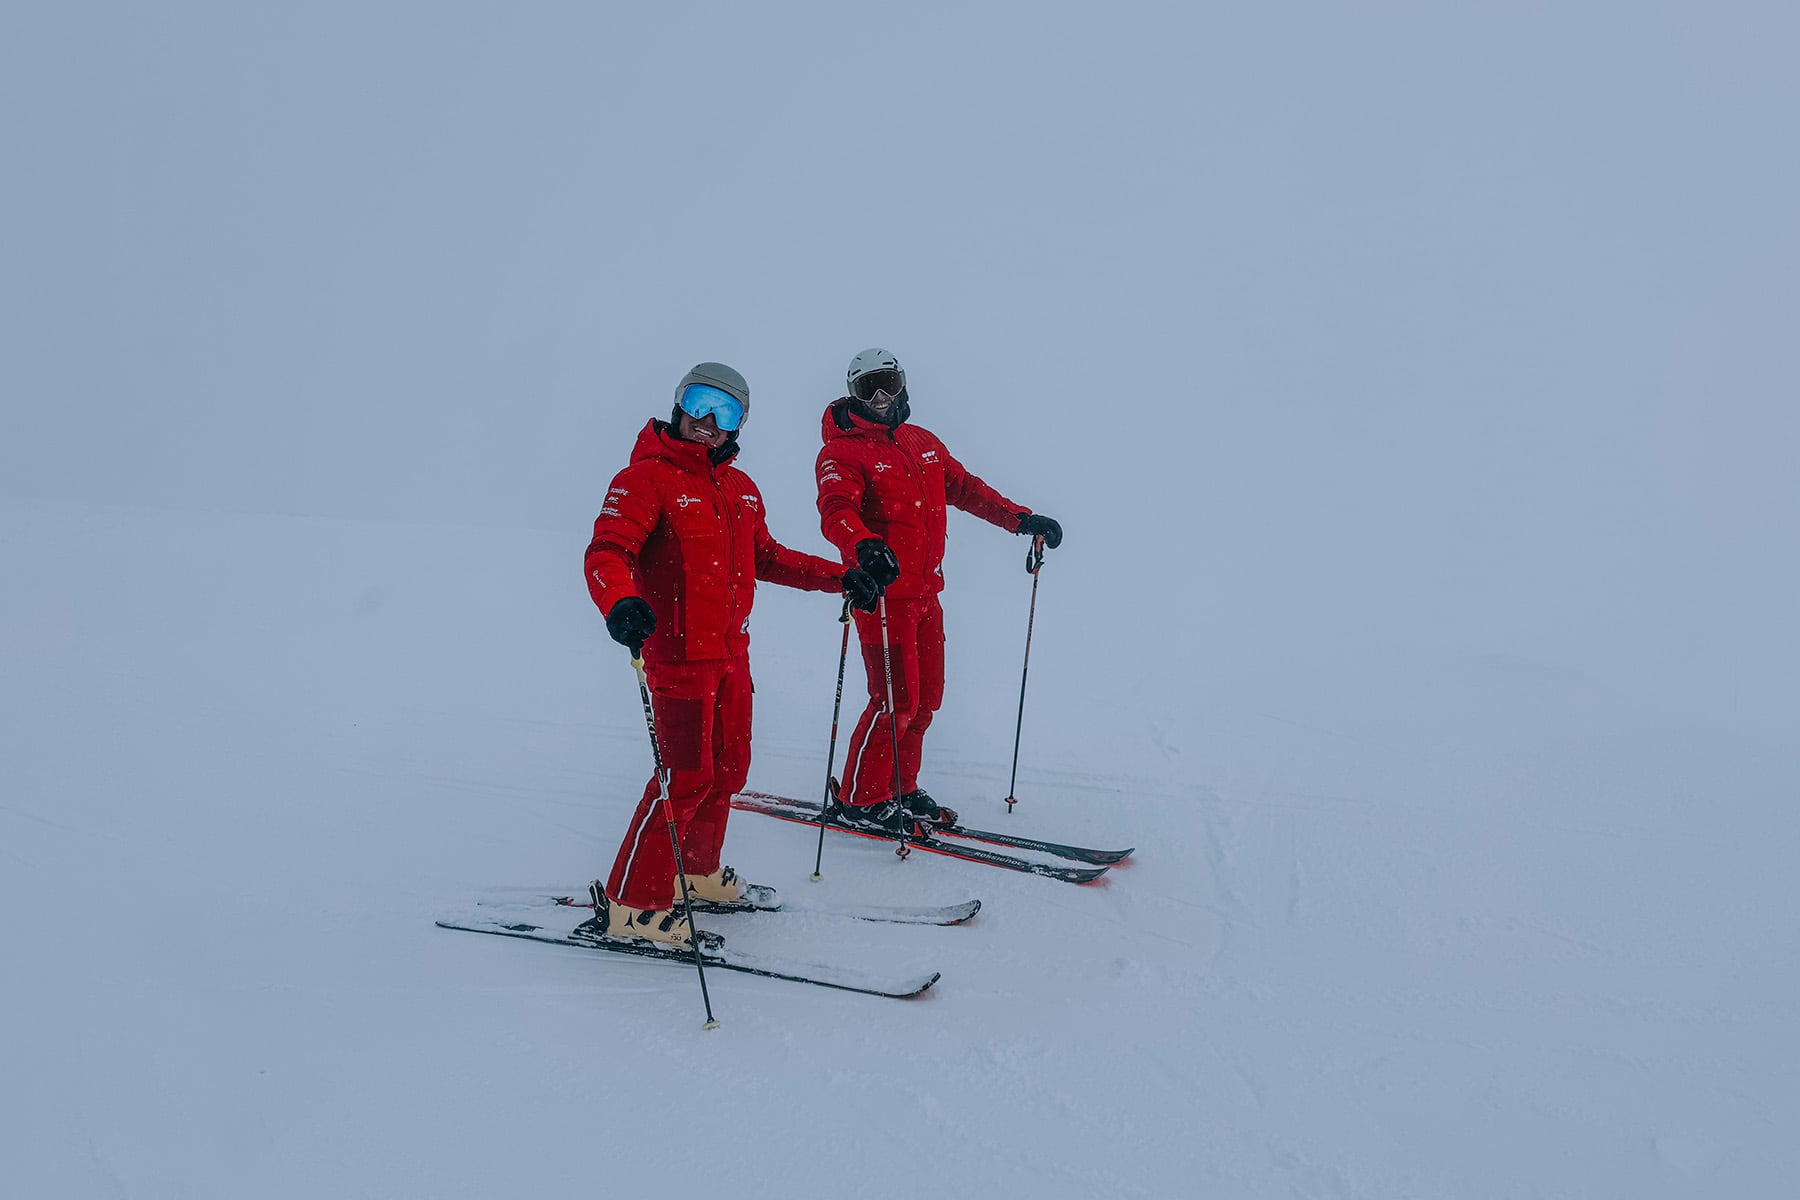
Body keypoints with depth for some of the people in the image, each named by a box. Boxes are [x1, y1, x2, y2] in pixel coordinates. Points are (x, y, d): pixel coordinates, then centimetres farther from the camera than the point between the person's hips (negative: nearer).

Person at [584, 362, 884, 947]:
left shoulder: (742, 490, 14)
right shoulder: (646, 478, -9)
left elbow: (766, 558, 26)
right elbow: (606, 552, -21)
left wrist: (839, 577, 19)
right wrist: (620, 603, -42)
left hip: (731, 652, 8)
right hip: (677, 652, -8)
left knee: (728, 767, 16)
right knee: (687, 775, -11)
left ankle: (697, 869, 36)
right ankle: (631, 904, -1)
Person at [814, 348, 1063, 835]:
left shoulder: (923, 443, 14)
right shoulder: (844, 453, -8)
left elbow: (964, 487, 23)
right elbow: (835, 509, -26)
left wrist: (1019, 519, 18)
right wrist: (863, 544, -46)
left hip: (926, 593, 7)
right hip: (882, 592, -7)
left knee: (925, 699, 12)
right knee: (896, 700, -8)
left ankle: (900, 789, 27)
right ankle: (859, 801, 7)